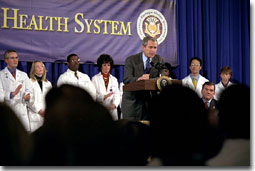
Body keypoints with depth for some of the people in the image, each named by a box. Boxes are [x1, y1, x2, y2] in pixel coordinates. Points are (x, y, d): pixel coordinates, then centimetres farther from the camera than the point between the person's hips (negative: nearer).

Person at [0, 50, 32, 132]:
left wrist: (27, 95, -10)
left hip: (21, 111, 3)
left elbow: (28, 90, 13)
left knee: (27, 132, -6)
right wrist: (12, 94, -21)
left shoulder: (23, 75, 20)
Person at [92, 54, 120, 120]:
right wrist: (104, 97, -18)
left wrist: (114, 104, -13)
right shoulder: (95, 79, 8)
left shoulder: (114, 79, 16)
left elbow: (117, 95, 7)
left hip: (112, 110, 2)